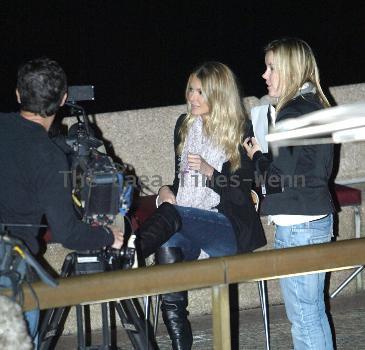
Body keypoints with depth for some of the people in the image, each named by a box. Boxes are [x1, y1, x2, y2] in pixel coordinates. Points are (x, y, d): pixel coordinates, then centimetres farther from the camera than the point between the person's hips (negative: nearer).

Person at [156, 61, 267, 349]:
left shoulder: (240, 131, 0)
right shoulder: (184, 125, 16)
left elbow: (242, 195, -3)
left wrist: (210, 172, -18)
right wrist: (166, 191, 2)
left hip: (228, 228, -4)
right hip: (185, 224, 4)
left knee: (171, 217, -35)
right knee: (167, 247, -30)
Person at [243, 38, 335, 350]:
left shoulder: (292, 112, -17)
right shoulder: (315, 105, 13)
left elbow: (281, 176, -20)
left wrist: (257, 156, -2)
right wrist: (265, 154, 11)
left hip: (297, 224, -10)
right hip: (318, 216, 10)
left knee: (303, 317, -4)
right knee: (315, 310, 16)